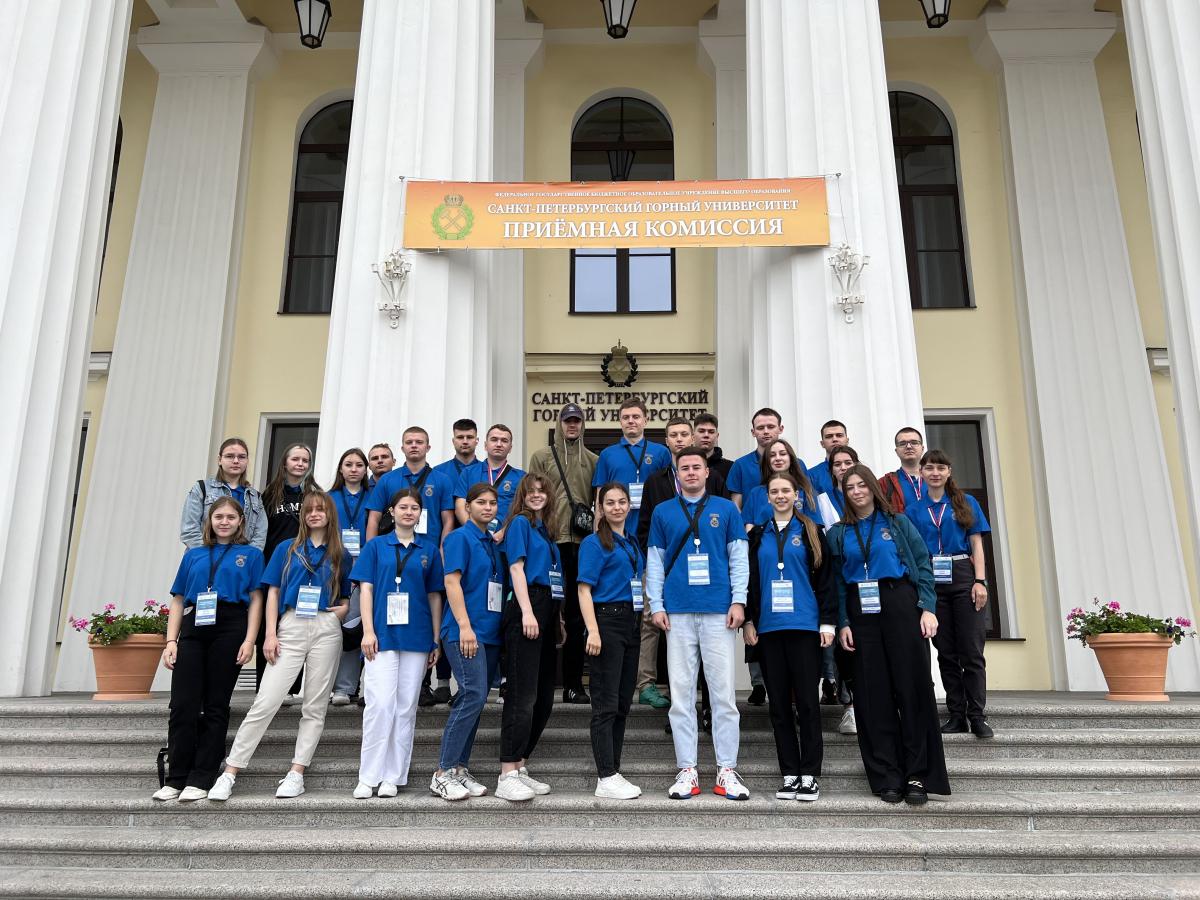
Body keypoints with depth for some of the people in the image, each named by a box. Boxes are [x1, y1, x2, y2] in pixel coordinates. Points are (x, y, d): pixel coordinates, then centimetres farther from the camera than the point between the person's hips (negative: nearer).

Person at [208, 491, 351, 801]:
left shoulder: (340, 555, 13)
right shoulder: (287, 549, 11)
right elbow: (273, 593, 7)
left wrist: (344, 608, -6)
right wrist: (270, 634, -2)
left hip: (327, 630, 1)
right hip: (290, 627, -1)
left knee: (315, 707, 2)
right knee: (265, 703, -7)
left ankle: (296, 773, 9)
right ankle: (230, 772, 1)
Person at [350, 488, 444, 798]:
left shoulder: (429, 549, 10)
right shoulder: (376, 546, 7)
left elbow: (434, 596, 10)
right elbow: (365, 589, 2)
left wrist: (436, 640, 5)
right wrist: (368, 631, -9)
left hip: (417, 637, 2)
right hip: (382, 635, -2)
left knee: (406, 707, 5)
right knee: (380, 704, -10)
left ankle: (394, 776, 14)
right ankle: (369, 777, 1)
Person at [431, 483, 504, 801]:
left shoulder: (493, 543, 18)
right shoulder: (460, 538, -3)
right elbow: (452, 582, -11)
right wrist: (465, 626, -19)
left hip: (490, 631, 8)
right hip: (464, 631, -8)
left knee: (474, 699, 8)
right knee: (473, 695, -15)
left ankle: (459, 768, 16)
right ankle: (443, 773, -7)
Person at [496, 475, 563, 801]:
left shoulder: (546, 529, 22)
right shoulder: (520, 522, 0)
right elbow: (517, 567, -10)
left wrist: (557, 619, 18)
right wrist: (527, 612, -19)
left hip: (547, 612, 9)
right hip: (527, 607, -9)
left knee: (544, 698, 9)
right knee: (523, 695, -11)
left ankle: (520, 768, 18)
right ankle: (507, 777, -8)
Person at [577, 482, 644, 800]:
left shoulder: (632, 544, 18)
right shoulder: (594, 543, -4)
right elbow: (584, 589, -10)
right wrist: (593, 630, -20)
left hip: (630, 623, 8)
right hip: (607, 621, -7)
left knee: (623, 703, 10)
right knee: (606, 704, -6)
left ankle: (614, 773, 18)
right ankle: (606, 779, -1)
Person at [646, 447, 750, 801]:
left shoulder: (726, 509, 8)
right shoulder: (663, 513, 11)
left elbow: (739, 558, 6)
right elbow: (654, 562, 10)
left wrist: (738, 600, -4)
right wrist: (656, 605, 1)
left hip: (719, 611, -1)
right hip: (678, 612, 1)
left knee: (723, 691, 1)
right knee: (681, 693, 4)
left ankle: (727, 770, 10)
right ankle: (687, 770, 12)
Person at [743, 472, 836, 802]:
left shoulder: (811, 532, 6)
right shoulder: (758, 535, 13)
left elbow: (825, 579, 2)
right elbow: (750, 581, 13)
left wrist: (828, 622, -5)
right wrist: (748, 620, 5)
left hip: (805, 625, -3)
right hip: (768, 627, 3)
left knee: (807, 701, 0)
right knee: (779, 703, 6)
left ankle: (810, 775, 8)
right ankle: (789, 774, 14)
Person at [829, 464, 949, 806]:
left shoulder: (897, 522, 7)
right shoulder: (838, 533, 11)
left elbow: (923, 565, 2)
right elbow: (837, 582, 7)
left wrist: (928, 608, -8)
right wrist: (843, 623, -2)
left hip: (900, 606, -1)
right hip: (861, 613, 2)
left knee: (912, 688, -3)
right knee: (873, 695, 2)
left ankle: (918, 776, 6)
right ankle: (887, 778, 9)